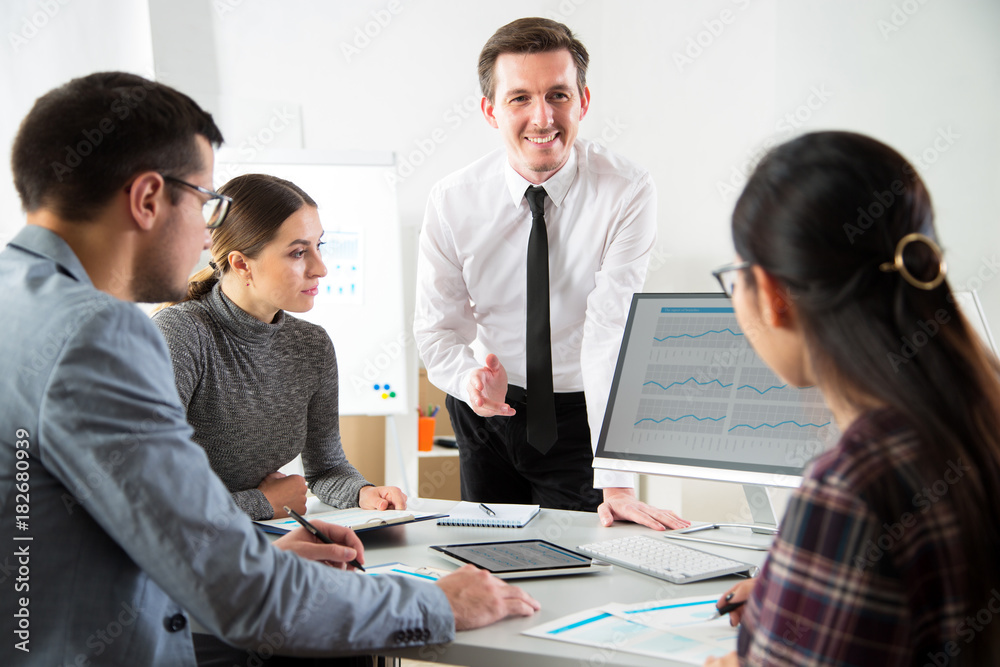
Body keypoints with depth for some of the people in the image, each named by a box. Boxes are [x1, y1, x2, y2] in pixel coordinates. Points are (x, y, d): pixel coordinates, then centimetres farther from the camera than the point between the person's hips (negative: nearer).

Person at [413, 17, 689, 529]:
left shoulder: (627, 194, -20)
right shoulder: (451, 202, -12)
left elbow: (612, 335, -28)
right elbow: (437, 327, -4)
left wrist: (617, 484, -35)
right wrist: (471, 379, -28)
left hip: (584, 416, -2)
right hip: (490, 412, 3)